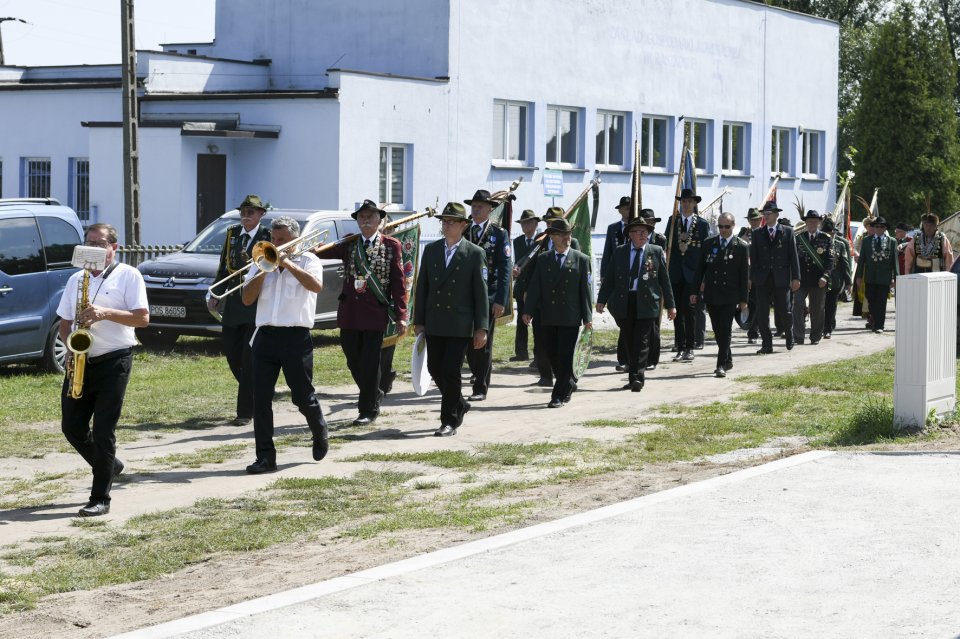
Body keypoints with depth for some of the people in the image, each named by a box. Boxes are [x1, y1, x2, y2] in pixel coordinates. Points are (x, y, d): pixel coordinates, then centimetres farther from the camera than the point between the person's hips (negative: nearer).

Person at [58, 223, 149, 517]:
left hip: (113, 362, -6)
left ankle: (100, 499, -3)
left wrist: (106, 313, -23)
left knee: (103, 431, -7)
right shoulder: (76, 279, 15)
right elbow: (64, 322, 18)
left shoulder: (128, 276, -2)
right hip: (80, 362, 6)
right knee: (72, 426, 5)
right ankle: (109, 466, 30)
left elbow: (142, 318, -10)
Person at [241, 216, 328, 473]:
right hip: (266, 335, 3)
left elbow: (316, 286, -18)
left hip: (296, 336, -3)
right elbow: (247, 298, 6)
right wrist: (264, 270, -5)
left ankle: (319, 431, 35)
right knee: (261, 398, -3)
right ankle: (265, 456, 1)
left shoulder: (307, 260, 3)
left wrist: (287, 264, -16)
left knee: (302, 396, 4)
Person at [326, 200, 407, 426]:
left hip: (375, 313, -3)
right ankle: (374, 395, 34)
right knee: (353, 362, 12)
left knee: (370, 363, -1)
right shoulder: (349, 244, 8)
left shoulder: (392, 246, 1)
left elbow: (398, 282, -1)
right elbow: (326, 252, -10)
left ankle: (368, 410, 10)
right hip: (349, 312, 4)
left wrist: (401, 316, -5)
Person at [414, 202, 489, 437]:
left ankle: (450, 421, 3)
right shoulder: (431, 250, 9)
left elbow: (481, 292, -4)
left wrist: (481, 328, -8)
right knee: (435, 369, 9)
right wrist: (418, 321, 7)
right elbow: (422, 287, 11)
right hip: (434, 324, 4)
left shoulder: (475, 254, -3)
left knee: (451, 371, -7)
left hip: (460, 325, -4)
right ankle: (459, 405, 31)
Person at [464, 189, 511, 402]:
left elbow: (505, 269, -5)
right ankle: (478, 375, 26)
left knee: (483, 344, 0)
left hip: (488, 297, -3)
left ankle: (481, 388, 5)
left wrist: (500, 300, -13)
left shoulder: (499, 235, 0)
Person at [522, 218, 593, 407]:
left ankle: (559, 395, -2)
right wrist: (529, 311, -4)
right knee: (552, 354, 7)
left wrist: (587, 317, -4)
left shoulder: (581, 260, 3)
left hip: (571, 318, -3)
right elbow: (534, 287, 7)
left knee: (565, 357, -6)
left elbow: (586, 290, 1)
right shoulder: (542, 259, 10)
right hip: (548, 318, 3)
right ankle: (568, 385, 28)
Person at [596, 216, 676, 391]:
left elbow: (664, 279, 7)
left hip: (647, 303, -2)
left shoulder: (656, 252, 6)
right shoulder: (619, 252, 9)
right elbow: (609, 278, 9)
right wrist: (602, 300, 1)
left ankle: (637, 377, -10)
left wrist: (670, 305, 5)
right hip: (624, 303, 2)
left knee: (642, 342, -8)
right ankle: (633, 377, 17)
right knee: (629, 342, 8)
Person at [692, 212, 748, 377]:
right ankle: (727, 360, 25)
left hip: (730, 296, -4)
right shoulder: (709, 243, 7)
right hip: (711, 295, 4)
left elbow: (744, 275, -1)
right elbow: (701, 268, 11)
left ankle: (722, 365, -9)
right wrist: (695, 290, 5)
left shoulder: (741, 247, -1)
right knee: (717, 331, 10)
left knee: (725, 331, -8)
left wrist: (743, 299, -3)